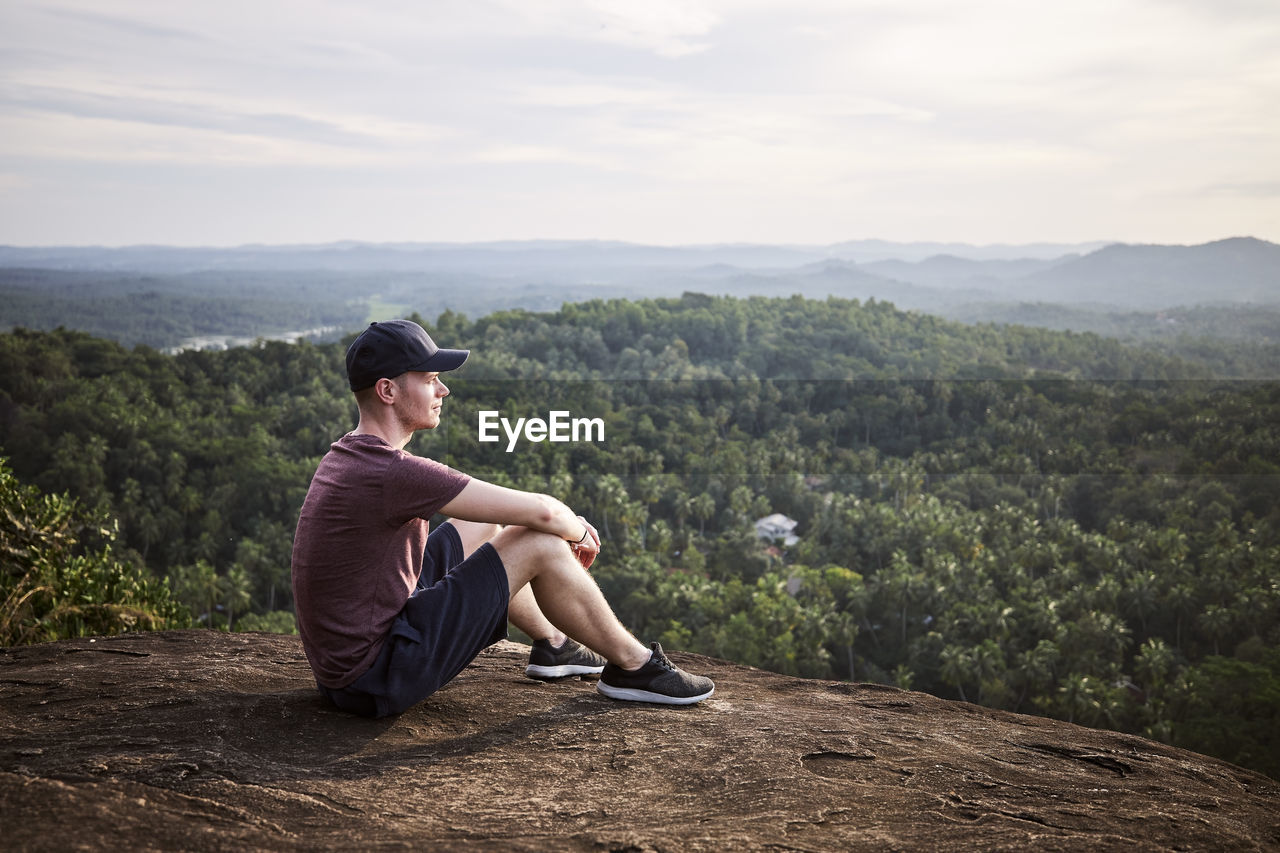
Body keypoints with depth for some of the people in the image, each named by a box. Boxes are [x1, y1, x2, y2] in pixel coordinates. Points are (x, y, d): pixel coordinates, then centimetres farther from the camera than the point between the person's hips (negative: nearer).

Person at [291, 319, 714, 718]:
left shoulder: (349, 453, 5)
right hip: (376, 680, -10)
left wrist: (566, 523, 10)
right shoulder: (393, 472, -25)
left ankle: (552, 644, 34)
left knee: (484, 525, 19)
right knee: (541, 544, -10)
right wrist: (578, 531, 2)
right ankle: (633, 665, 9)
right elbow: (541, 511, -20)